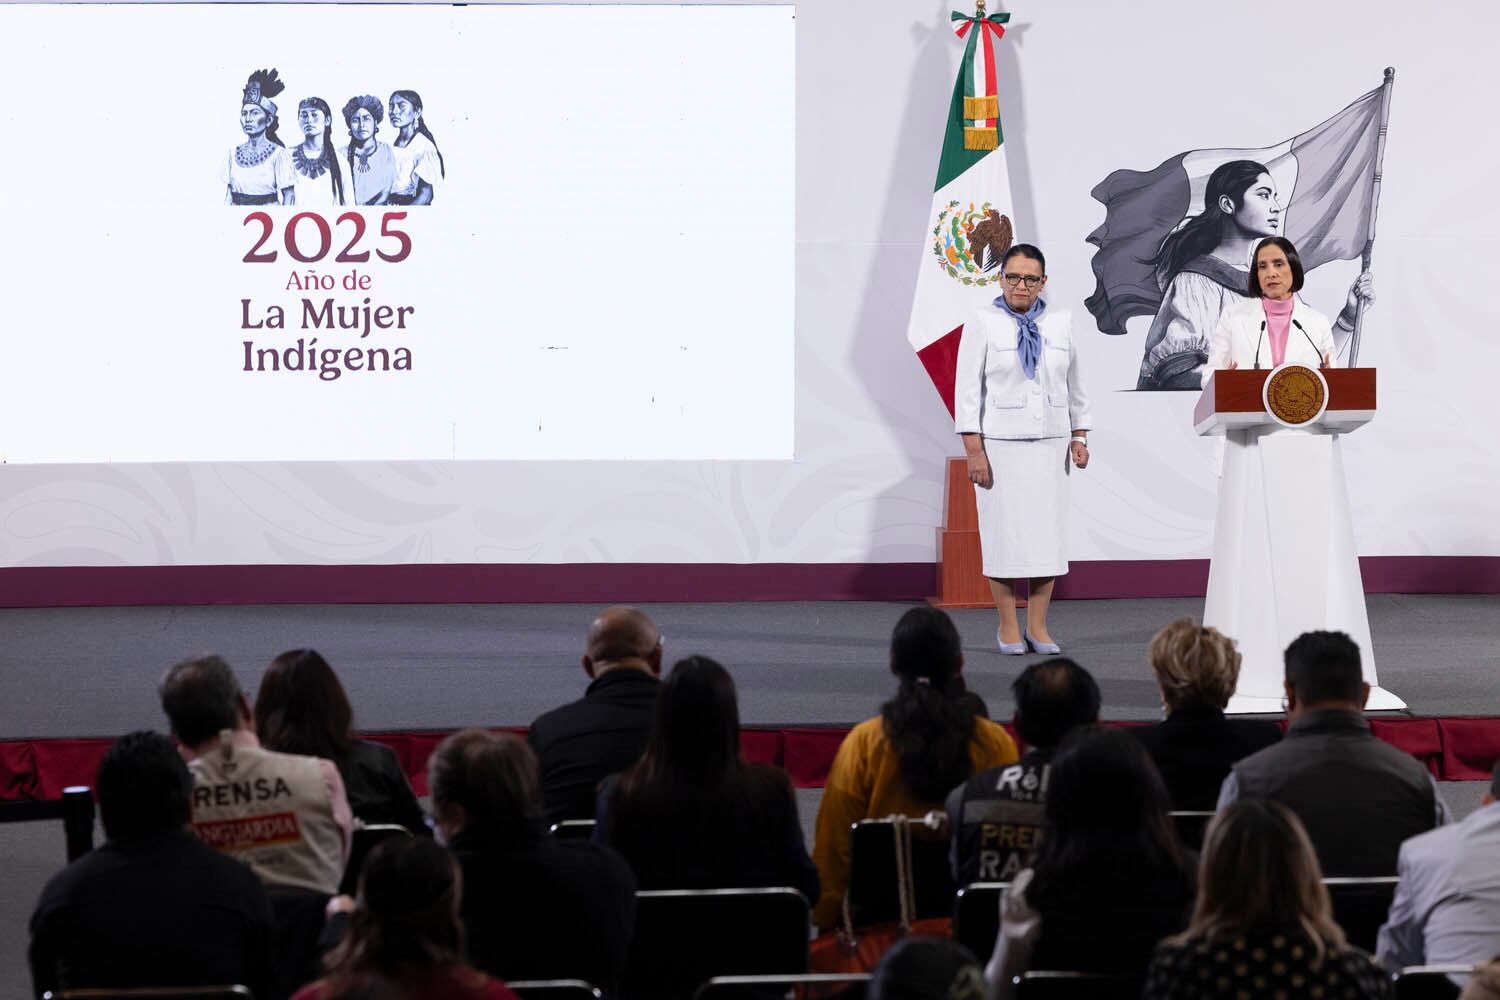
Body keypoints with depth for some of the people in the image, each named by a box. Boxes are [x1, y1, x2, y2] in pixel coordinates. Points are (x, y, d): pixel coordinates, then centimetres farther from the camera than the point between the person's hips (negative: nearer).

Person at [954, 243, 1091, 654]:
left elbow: (1074, 384, 15)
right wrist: (974, 450, -11)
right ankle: (1008, 627, 6)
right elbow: (968, 389, -5)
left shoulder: (1060, 323, 9)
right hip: (1000, 444, -3)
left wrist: (1080, 436, 8)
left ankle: (1038, 627, 7)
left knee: (1047, 531, 0)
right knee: (1004, 532, -3)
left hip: (1050, 443, 3)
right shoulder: (983, 324, -1)